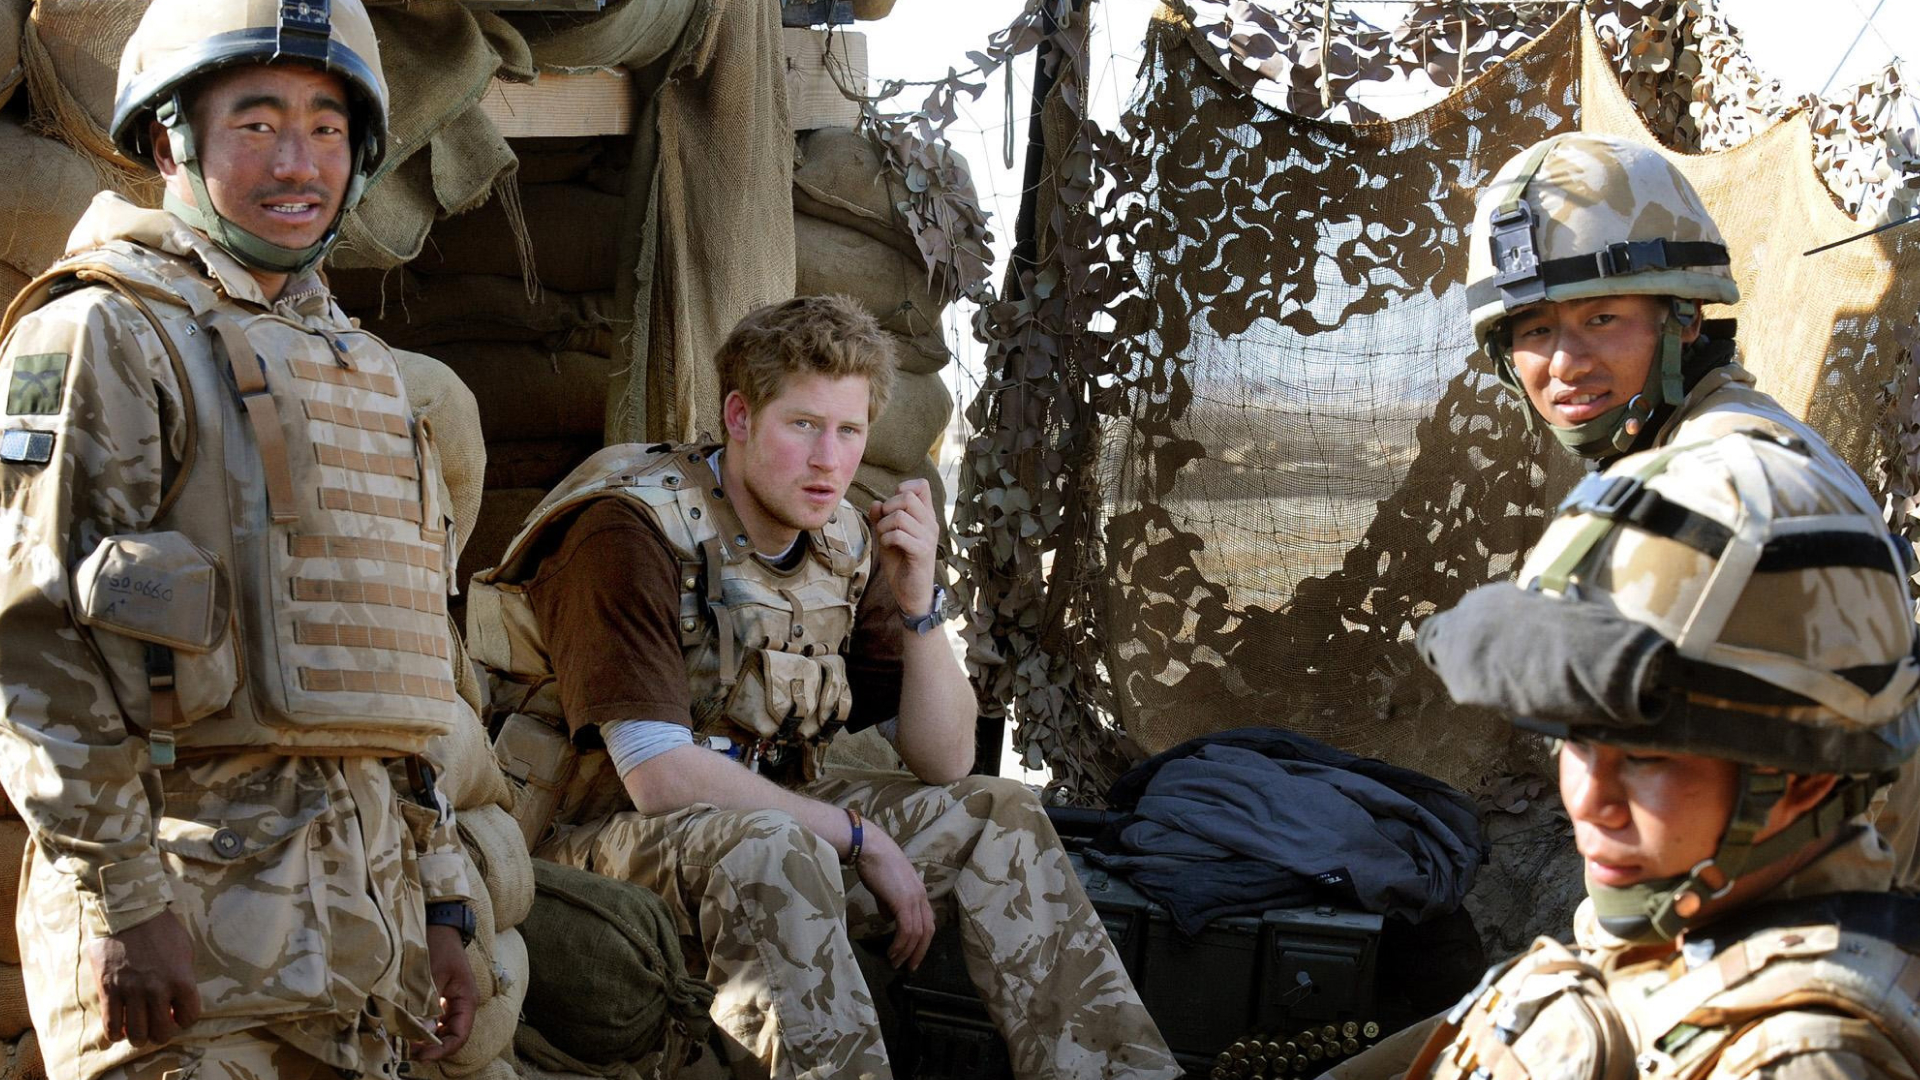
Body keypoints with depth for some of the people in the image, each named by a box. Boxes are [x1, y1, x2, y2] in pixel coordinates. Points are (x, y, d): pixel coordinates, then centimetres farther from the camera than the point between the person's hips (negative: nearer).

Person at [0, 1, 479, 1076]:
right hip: (190, 893, -7)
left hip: (359, 919, 7)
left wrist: (442, 903, 17)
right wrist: (121, 901, -19)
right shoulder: (104, 337, -5)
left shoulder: (361, 372, 20)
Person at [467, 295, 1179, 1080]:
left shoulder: (844, 546, 3)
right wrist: (860, 836, -20)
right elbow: (657, 774, -26)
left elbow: (944, 763, 4)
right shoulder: (632, 531, -18)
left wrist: (916, 597, -12)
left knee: (997, 816, -2)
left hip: (764, 814, 7)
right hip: (610, 831, -7)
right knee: (769, 849, -37)